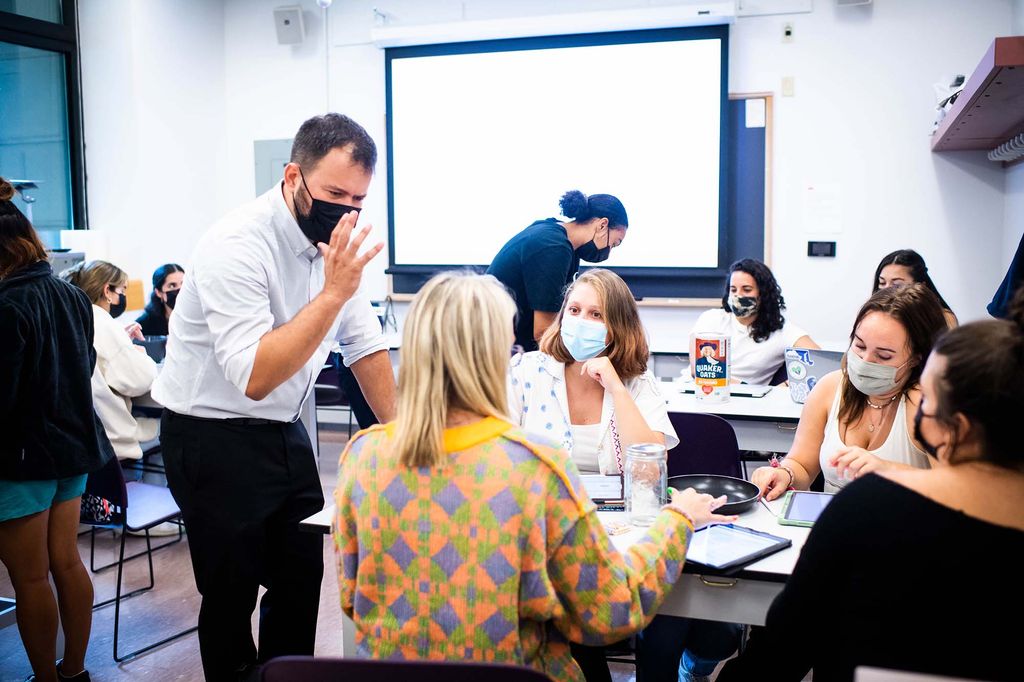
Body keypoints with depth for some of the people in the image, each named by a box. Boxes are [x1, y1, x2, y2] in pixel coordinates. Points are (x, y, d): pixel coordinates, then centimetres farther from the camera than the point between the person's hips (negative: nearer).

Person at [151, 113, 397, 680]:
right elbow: (255, 377, -33)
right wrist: (333, 293, -35)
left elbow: (365, 345, 5)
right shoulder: (237, 246, -25)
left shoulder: (336, 241, -2)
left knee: (302, 576, 13)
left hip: (284, 432, 7)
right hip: (213, 439, -7)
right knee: (231, 593, 5)